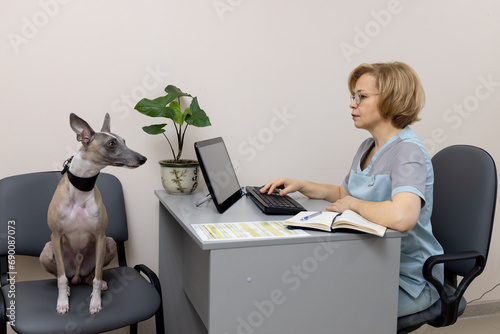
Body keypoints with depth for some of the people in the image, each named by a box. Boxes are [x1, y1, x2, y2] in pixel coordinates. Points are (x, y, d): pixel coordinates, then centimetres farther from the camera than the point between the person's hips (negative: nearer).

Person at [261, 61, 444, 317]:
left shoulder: (408, 152, -22)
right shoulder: (369, 147, 8)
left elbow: (401, 217, -40)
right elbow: (343, 193, 22)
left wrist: (354, 203, -22)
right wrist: (300, 186, 7)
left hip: (408, 281, -8)